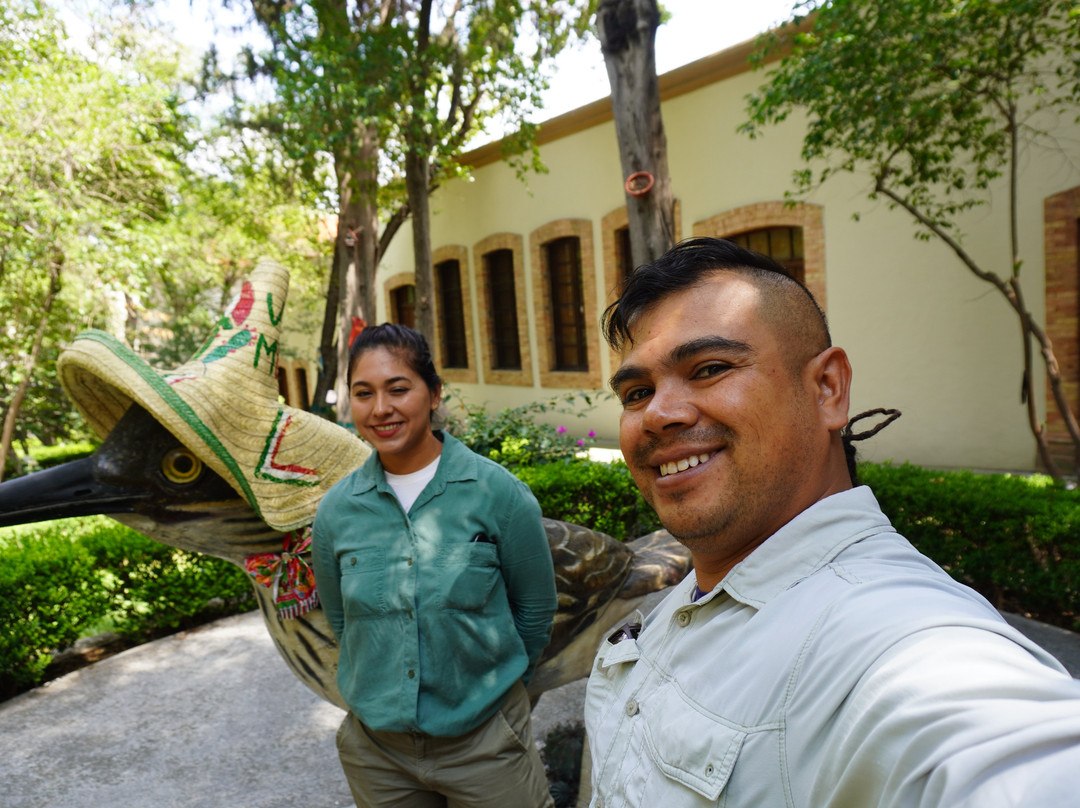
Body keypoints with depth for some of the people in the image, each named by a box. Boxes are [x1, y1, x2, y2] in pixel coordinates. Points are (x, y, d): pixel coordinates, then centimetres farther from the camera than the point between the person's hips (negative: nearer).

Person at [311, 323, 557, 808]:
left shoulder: (498, 492, -14)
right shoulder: (336, 510, -5)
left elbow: (535, 610, -3)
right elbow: (340, 621, 8)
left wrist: (491, 686, 5)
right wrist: (386, 692, 7)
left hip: (485, 741, -2)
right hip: (375, 746, 3)